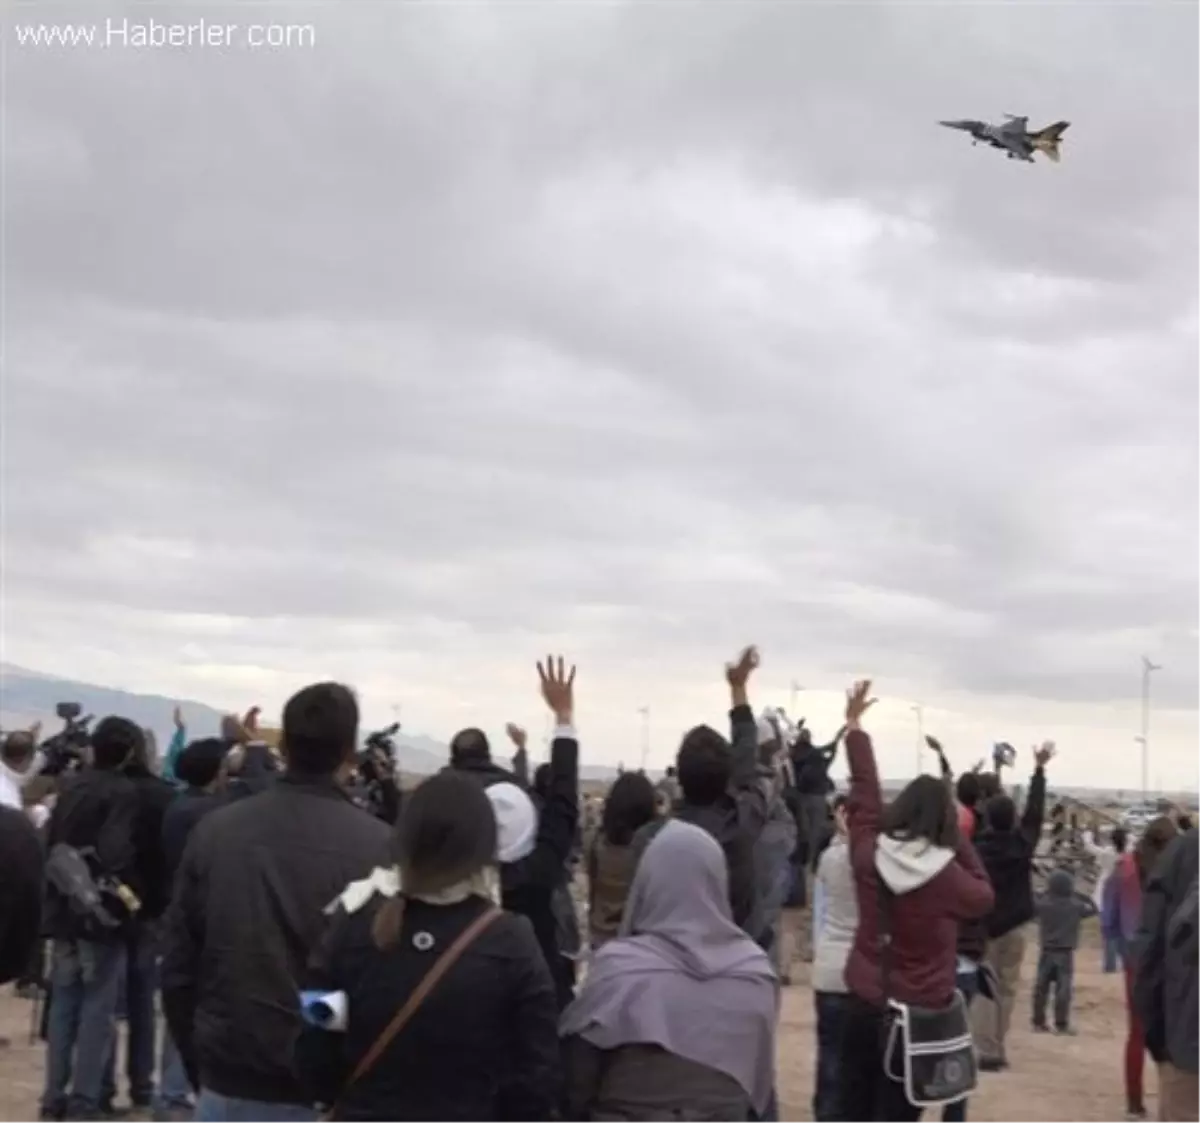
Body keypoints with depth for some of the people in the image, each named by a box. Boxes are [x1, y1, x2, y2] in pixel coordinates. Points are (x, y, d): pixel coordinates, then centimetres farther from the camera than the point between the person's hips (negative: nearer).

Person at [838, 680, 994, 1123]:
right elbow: (984, 899, 3)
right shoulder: (947, 873, -16)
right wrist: (961, 843, 1)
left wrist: (855, 727, 15)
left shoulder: (868, 854, -7)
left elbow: (864, 794, 5)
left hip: (864, 1006, 3)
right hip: (919, 1015, -3)